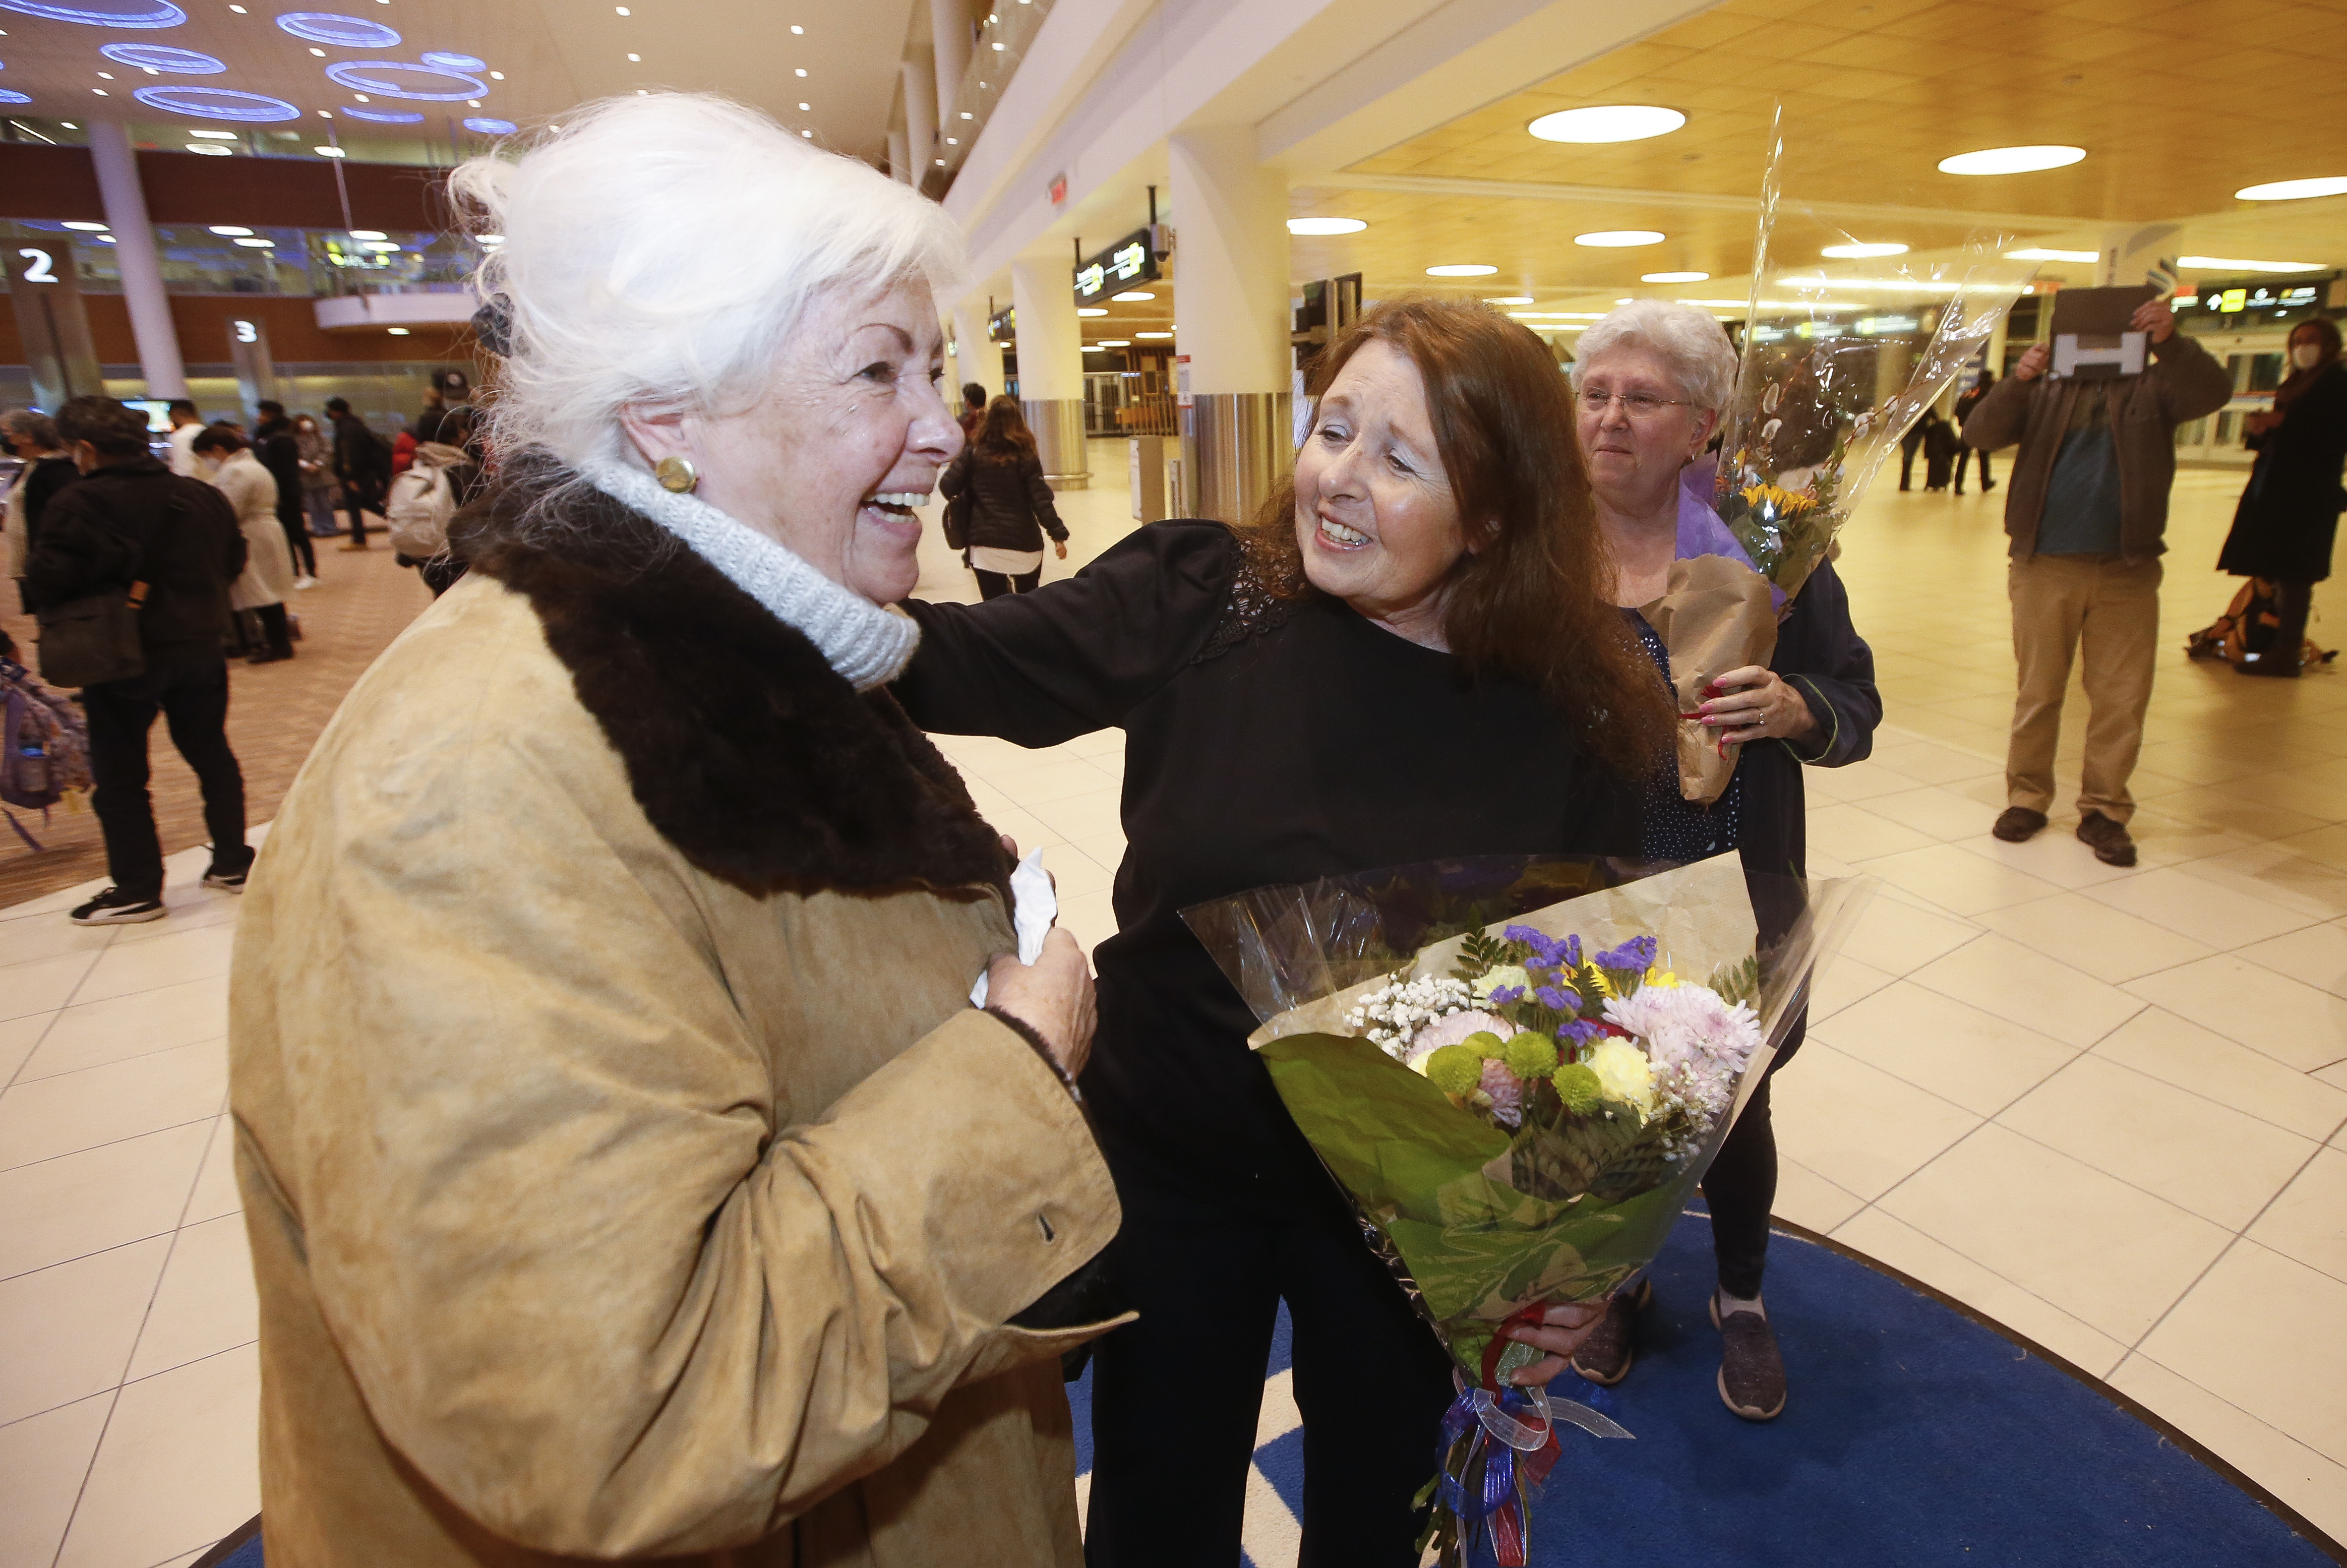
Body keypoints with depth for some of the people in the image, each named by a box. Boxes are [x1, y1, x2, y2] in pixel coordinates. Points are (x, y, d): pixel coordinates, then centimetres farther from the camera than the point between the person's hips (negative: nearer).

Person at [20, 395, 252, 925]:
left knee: (120, 776, 6)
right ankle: (232, 862, 20)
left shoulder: (79, 504, -15)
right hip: (199, 648, 5)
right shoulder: (203, 497, 3)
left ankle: (138, 890, 12)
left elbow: (45, 583, -16)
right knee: (212, 755, 15)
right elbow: (234, 562, 15)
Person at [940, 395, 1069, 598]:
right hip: (1024, 543, 0)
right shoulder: (1025, 457, -4)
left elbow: (948, 487, -5)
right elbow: (1041, 500, -8)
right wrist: (1058, 535, -5)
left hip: (984, 544, 0)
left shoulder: (973, 452, -1)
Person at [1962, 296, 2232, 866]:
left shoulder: (2153, 387, 8)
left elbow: (2213, 391, -9)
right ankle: (2027, 797, 18)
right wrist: (2018, 380, -22)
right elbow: (1979, 434, -6)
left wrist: (2170, 342, -24)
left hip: (2127, 569, 1)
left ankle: (2105, 810, 13)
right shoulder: (2045, 392, 7)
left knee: (2122, 699, 3)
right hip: (2045, 565, -1)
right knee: (2038, 691, 7)